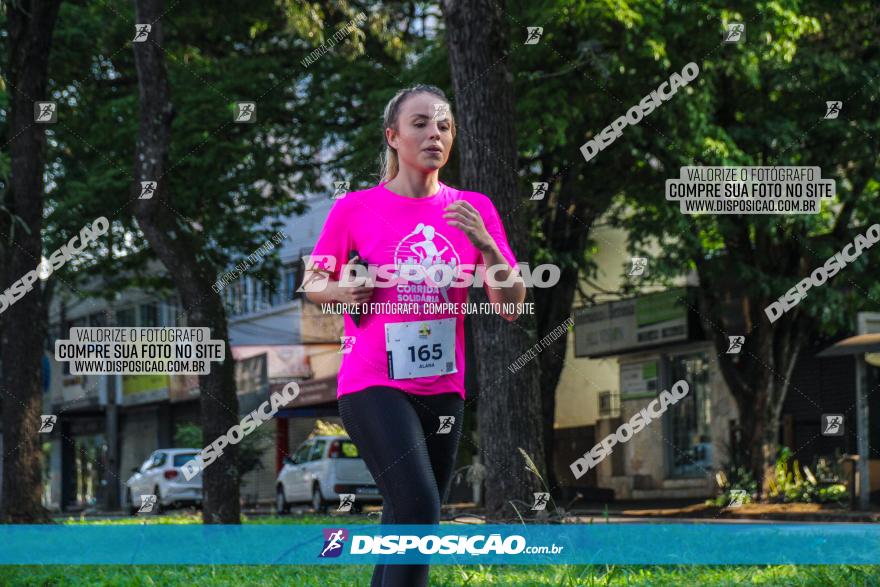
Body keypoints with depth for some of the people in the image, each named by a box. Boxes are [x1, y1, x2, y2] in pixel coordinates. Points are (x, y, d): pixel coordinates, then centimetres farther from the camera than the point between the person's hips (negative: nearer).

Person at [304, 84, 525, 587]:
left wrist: (486, 244, -15)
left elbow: (512, 307, 1)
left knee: (405, 528, 9)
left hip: (443, 390, 4)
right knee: (419, 512, -22)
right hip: (374, 386, -4)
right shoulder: (355, 209, -3)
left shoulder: (474, 209, 4)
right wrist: (345, 292, -12)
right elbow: (313, 283, 9)